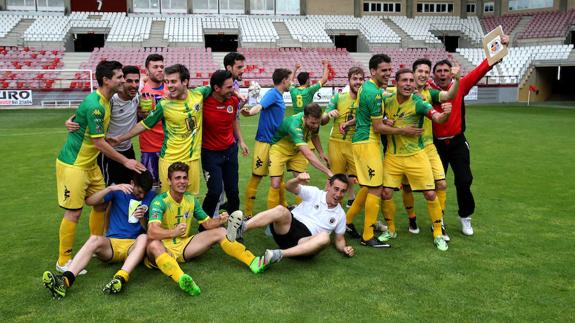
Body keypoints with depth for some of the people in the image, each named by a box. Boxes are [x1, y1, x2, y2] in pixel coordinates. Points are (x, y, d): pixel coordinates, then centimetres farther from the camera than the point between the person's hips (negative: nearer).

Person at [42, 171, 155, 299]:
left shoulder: (151, 196, 4)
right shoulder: (118, 192, 4)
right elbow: (89, 201, -8)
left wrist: (142, 219, -17)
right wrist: (110, 188, -20)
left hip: (134, 245, 0)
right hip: (112, 242, 1)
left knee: (144, 238, -35)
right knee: (95, 239, -32)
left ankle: (121, 278, -55)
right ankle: (65, 280, -49)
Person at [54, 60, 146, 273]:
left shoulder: (105, 101, 6)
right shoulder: (94, 105, -24)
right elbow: (99, 143, -22)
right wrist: (125, 161, -17)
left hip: (90, 164, 9)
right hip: (73, 164, -9)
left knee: (101, 204, 13)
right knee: (74, 212, -4)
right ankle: (64, 261, 9)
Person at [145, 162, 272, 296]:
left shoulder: (191, 199, 4)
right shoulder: (160, 201, -18)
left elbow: (207, 223, 9)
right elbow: (152, 233, -32)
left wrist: (219, 220, -14)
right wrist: (173, 232, -51)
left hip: (184, 246, 6)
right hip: (164, 249, -6)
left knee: (220, 231, -5)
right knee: (154, 245, -41)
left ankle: (253, 262, -17)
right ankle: (183, 280, -66)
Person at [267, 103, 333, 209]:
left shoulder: (314, 121, -18)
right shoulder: (295, 125, -41)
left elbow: (314, 135, 9)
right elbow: (308, 155, -49)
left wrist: (321, 152, -4)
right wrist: (329, 172, -53)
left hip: (296, 150, 6)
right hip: (279, 148, -6)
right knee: (275, 184, -14)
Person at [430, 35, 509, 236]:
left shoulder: (460, 86, -4)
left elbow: (480, 70, -6)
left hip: (457, 141, 2)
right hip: (436, 143, -1)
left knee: (464, 181, 2)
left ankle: (465, 217, 25)